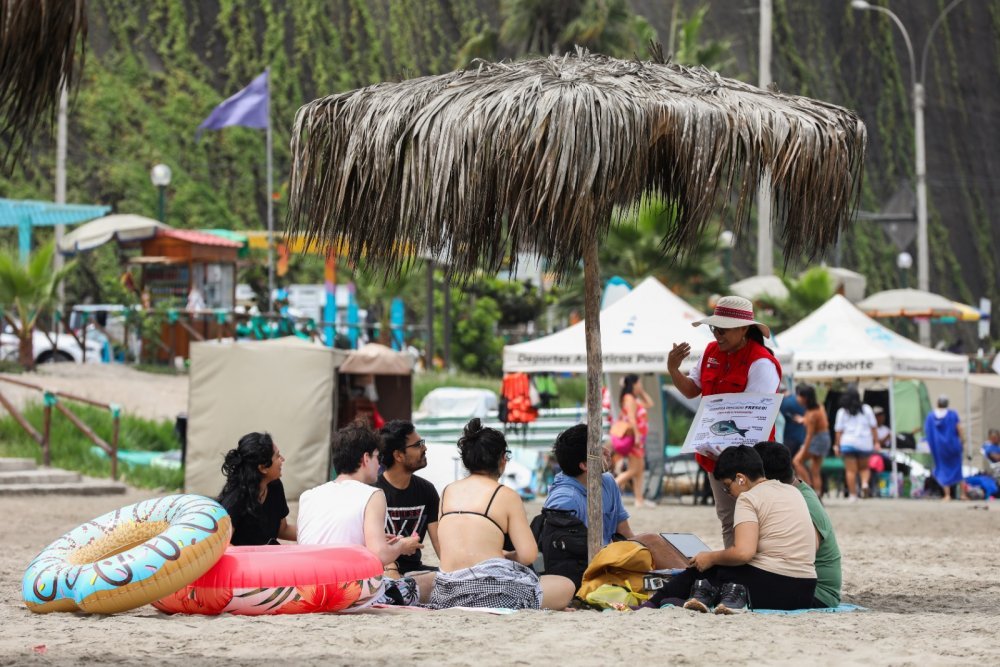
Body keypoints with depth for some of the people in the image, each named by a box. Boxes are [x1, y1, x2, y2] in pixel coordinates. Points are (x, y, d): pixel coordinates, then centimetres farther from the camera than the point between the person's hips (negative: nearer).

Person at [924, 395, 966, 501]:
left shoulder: (931, 416, -2)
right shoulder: (952, 414, -7)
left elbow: (926, 432, -1)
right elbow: (959, 429, -11)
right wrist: (963, 443, -2)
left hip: (938, 447, 1)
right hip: (952, 445, -1)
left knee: (944, 470, 9)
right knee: (956, 468, 12)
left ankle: (947, 495, 1)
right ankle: (963, 494, 11)